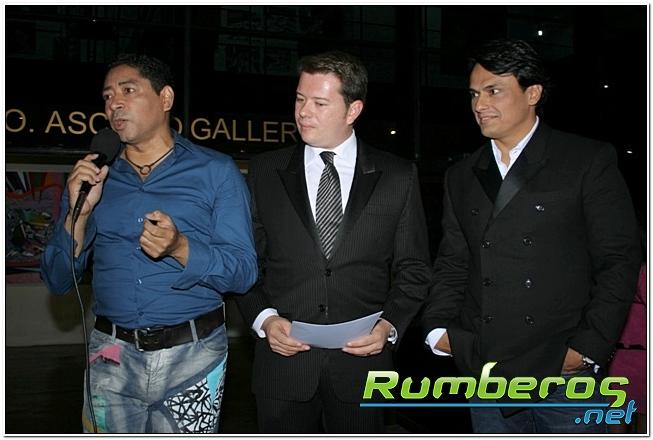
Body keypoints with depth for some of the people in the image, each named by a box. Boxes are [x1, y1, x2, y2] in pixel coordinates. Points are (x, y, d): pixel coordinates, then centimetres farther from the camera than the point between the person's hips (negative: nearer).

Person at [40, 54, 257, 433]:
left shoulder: (217, 172, -1)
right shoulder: (90, 178, 8)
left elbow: (243, 273, -7)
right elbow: (58, 281, 6)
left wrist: (180, 249, -24)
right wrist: (79, 213, -10)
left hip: (192, 356, -2)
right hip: (112, 357, 2)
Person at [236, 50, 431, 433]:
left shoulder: (398, 176, 1)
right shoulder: (265, 172, 3)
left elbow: (413, 268, 5)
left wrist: (390, 325, -10)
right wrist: (263, 318, -9)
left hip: (361, 360, 0)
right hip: (284, 356, 1)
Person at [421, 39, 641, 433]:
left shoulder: (589, 161, -2)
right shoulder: (461, 177, 12)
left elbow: (619, 261, -5)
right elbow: (452, 264, 14)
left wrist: (588, 348, -11)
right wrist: (438, 327, -1)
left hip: (566, 372, -3)